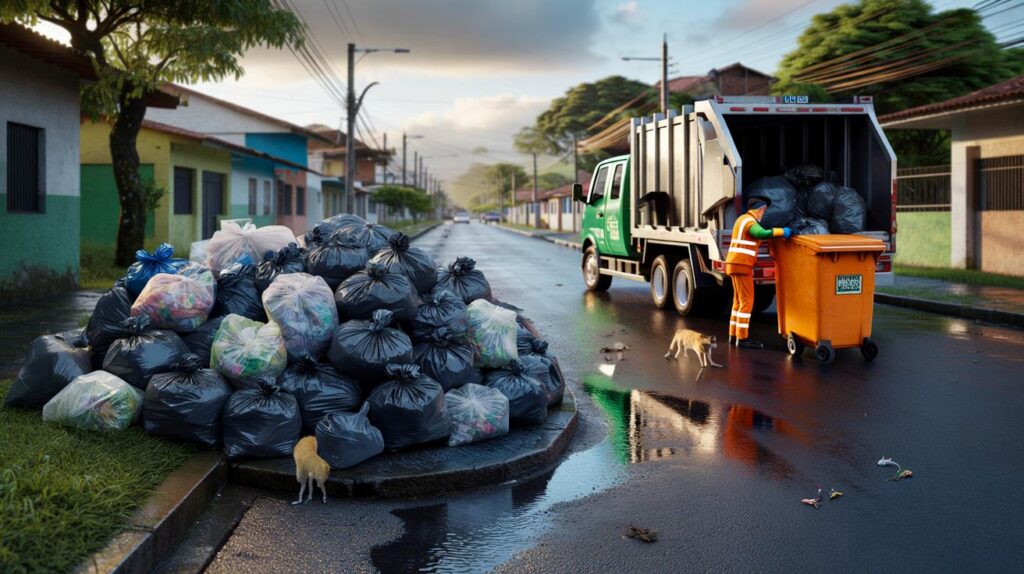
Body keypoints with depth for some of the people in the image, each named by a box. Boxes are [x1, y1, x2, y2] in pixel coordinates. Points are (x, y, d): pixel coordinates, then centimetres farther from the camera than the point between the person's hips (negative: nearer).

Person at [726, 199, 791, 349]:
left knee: (739, 300, 14)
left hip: (734, 264, 10)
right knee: (747, 301, -8)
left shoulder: (743, 219, 18)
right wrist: (782, 231, -21)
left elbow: (759, 234, 23)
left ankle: (734, 335, 17)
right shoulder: (750, 222, -12)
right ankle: (742, 338, -9)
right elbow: (763, 234, -31)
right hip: (741, 265, -10)